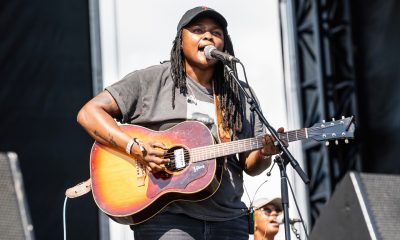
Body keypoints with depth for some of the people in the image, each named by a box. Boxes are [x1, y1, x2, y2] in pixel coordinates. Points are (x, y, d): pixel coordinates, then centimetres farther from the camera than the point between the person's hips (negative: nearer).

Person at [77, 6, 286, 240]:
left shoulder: (241, 95, 15)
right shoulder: (151, 80, 2)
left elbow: (250, 165, 15)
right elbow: (89, 113, -3)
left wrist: (264, 153, -9)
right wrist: (136, 148, -16)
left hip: (228, 221, 5)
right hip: (165, 218, -4)